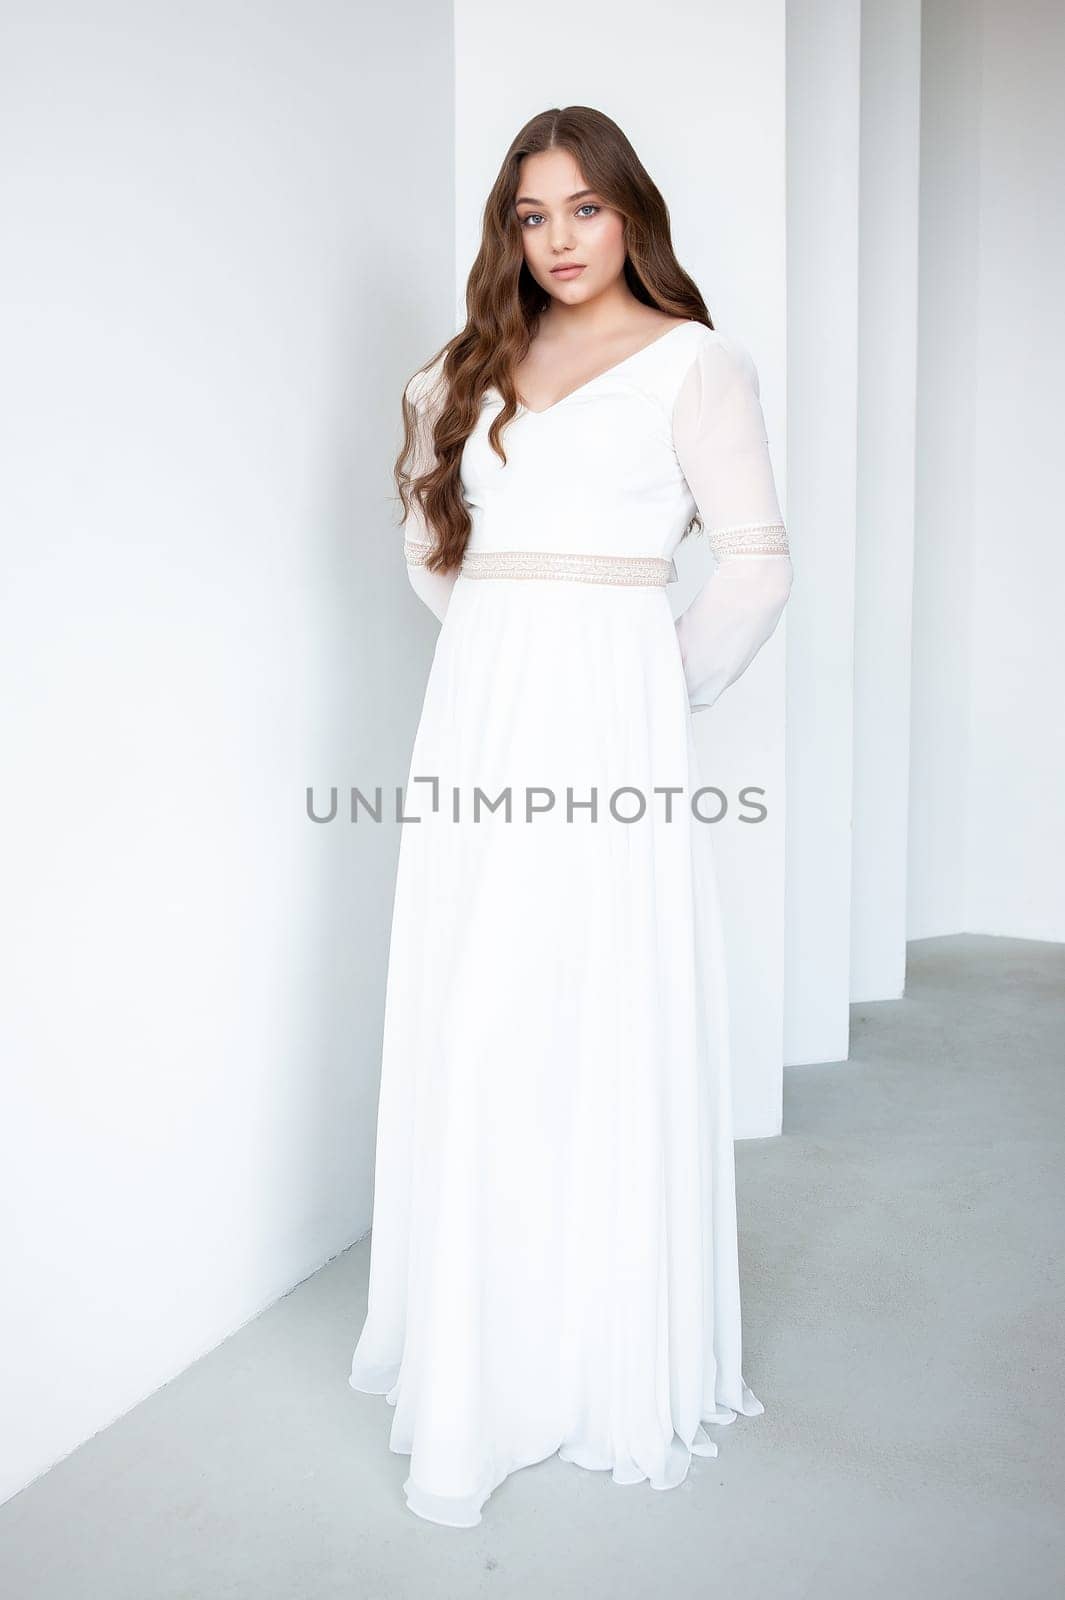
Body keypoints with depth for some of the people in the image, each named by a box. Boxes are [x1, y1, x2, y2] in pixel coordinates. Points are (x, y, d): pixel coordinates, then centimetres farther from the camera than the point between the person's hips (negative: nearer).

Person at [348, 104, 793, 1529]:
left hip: (608, 723, -4)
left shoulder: (691, 361, 2)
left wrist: (677, 689, 3)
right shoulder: (471, 370, 17)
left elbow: (755, 565, -4)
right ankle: (487, 1344, 21)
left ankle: (618, 1358, 17)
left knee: (610, 1032, -1)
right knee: (471, 1041, 5)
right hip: (476, 720, 5)